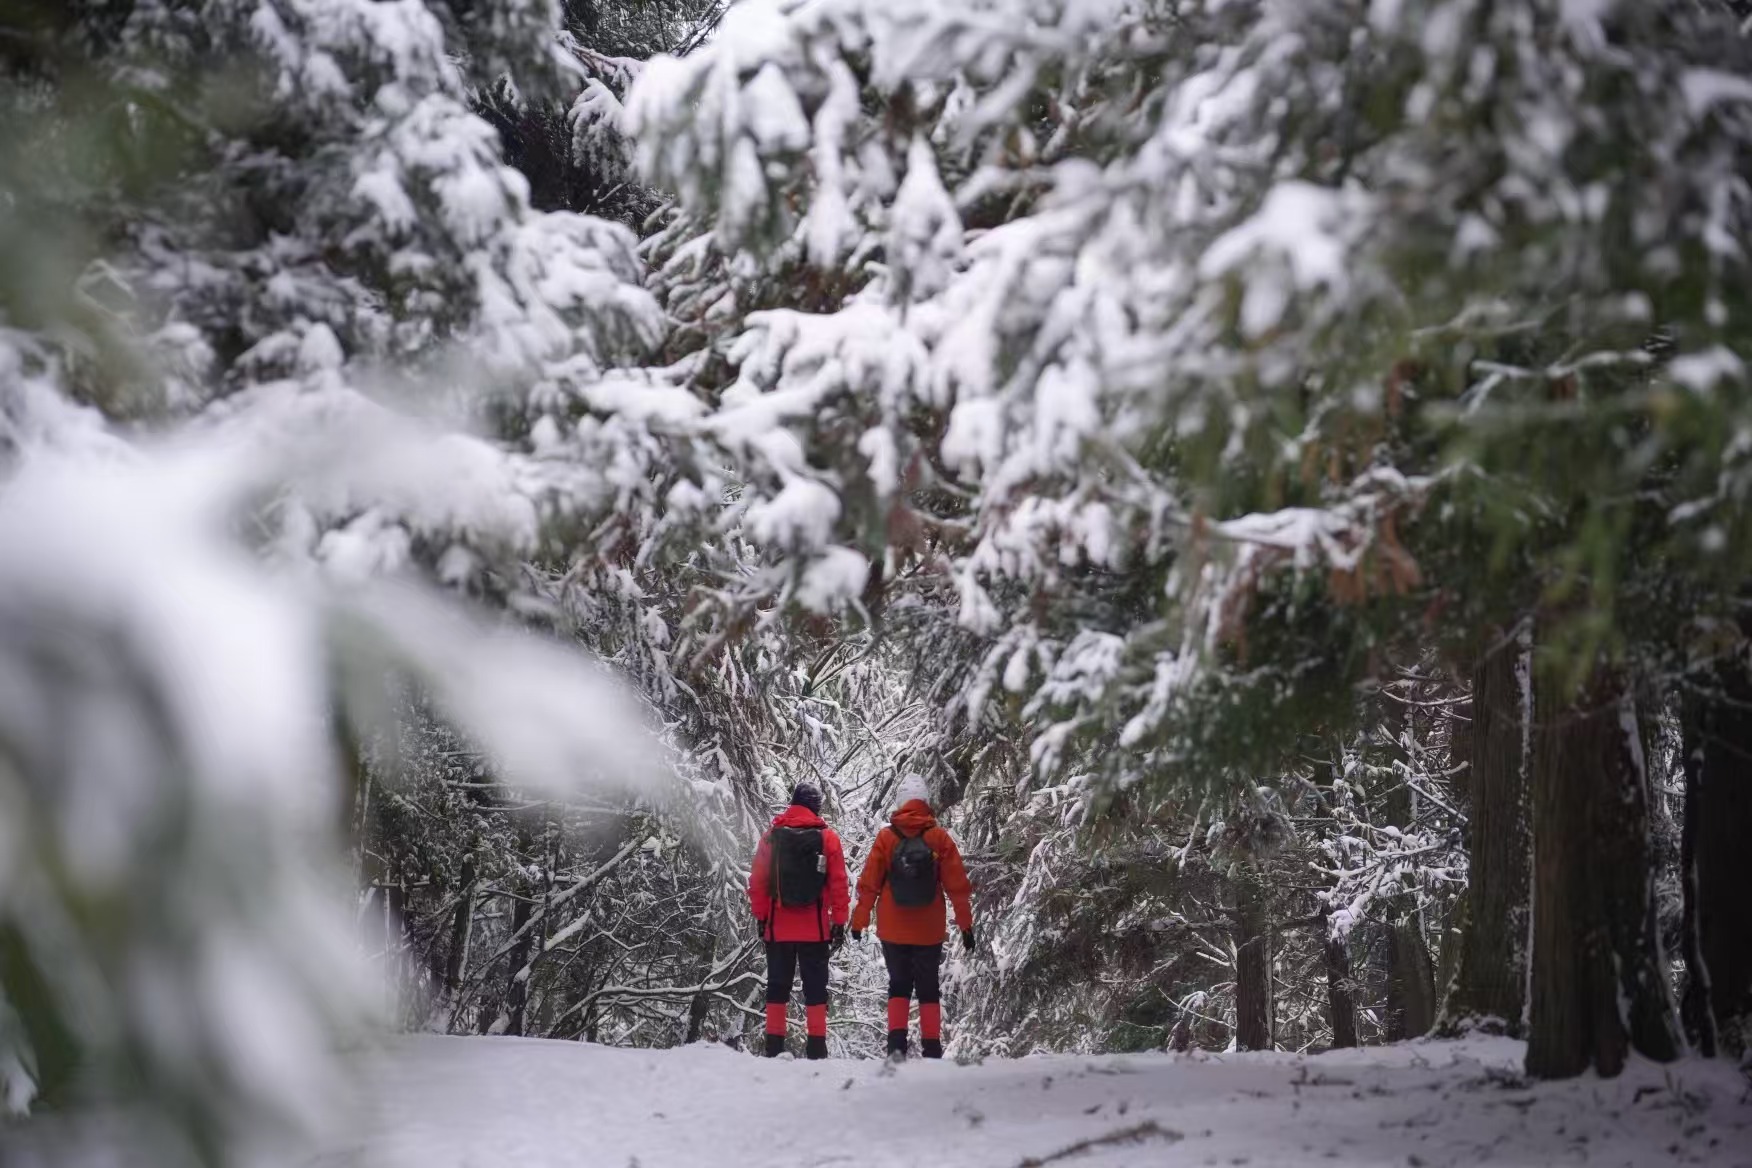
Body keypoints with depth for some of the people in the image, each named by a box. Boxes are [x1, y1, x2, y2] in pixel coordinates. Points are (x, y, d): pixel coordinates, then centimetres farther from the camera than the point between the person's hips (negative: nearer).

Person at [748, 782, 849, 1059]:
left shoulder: (772, 835, 1)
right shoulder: (827, 837, -3)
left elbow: (758, 881, 2)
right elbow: (838, 884, -3)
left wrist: (761, 917, 9)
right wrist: (839, 922, 2)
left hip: (778, 927, 1)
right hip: (815, 928, -1)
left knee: (778, 986, 8)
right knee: (815, 987, 5)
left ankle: (774, 1048, 5)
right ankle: (816, 1048, 0)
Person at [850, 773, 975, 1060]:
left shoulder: (886, 838, -6)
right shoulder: (940, 838, -6)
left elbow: (868, 884, -3)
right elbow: (958, 885, -2)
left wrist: (859, 921, 6)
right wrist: (966, 924, 5)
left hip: (893, 930, 0)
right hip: (929, 931, 0)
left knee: (899, 985, 12)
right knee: (928, 990, 10)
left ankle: (897, 1044, -2)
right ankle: (931, 1049, 6)